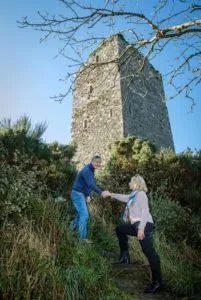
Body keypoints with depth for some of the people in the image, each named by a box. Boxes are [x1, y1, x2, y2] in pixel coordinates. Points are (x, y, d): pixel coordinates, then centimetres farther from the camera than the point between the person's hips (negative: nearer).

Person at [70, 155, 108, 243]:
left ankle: (73, 226, 44)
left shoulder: (91, 170, 10)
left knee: (81, 213, 23)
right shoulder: (87, 170, -22)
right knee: (84, 215, -11)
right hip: (77, 194, -10)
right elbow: (91, 184, -38)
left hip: (81, 194, 10)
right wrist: (101, 192, -51)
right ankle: (83, 237, -2)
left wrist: (88, 195, 8)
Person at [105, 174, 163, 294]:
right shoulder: (134, 195, 15)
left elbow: (145, 211, -20)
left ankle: (157, 283, 0)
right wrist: (110, 194, 37)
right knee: (119, 229, 22)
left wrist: (141, 228, -26)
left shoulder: (141, 194, -11)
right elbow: (123, 197, 31)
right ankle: (125, 256, 26)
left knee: (149, 252, -9)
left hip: (144, 225, -10)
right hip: (136, 225, 10)